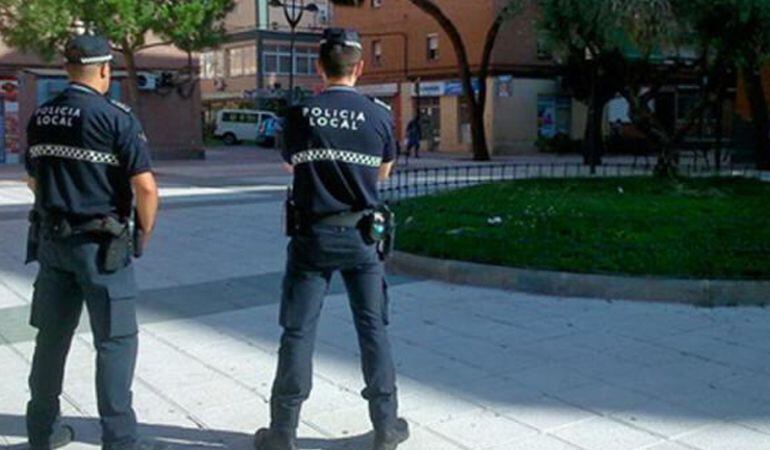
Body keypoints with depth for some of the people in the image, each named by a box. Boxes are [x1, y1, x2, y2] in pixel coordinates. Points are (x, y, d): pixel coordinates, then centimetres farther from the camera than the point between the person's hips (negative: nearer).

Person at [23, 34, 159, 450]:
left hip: (51, 240, 7)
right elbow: (145, 185, -17)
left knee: (52, 334, 16)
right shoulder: (115, 117, -13)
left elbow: (34, 179, 18)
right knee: (116, 340, 1)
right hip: (99, 244, -7)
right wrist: (146, 229, -1)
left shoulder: (40, 118, 8)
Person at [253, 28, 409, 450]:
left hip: (312, 235, 0)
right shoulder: (380, 115, -4)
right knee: (373, 328, 10)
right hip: (360, 236, 1)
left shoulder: (299, 115, -7)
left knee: (298, 332, 6)